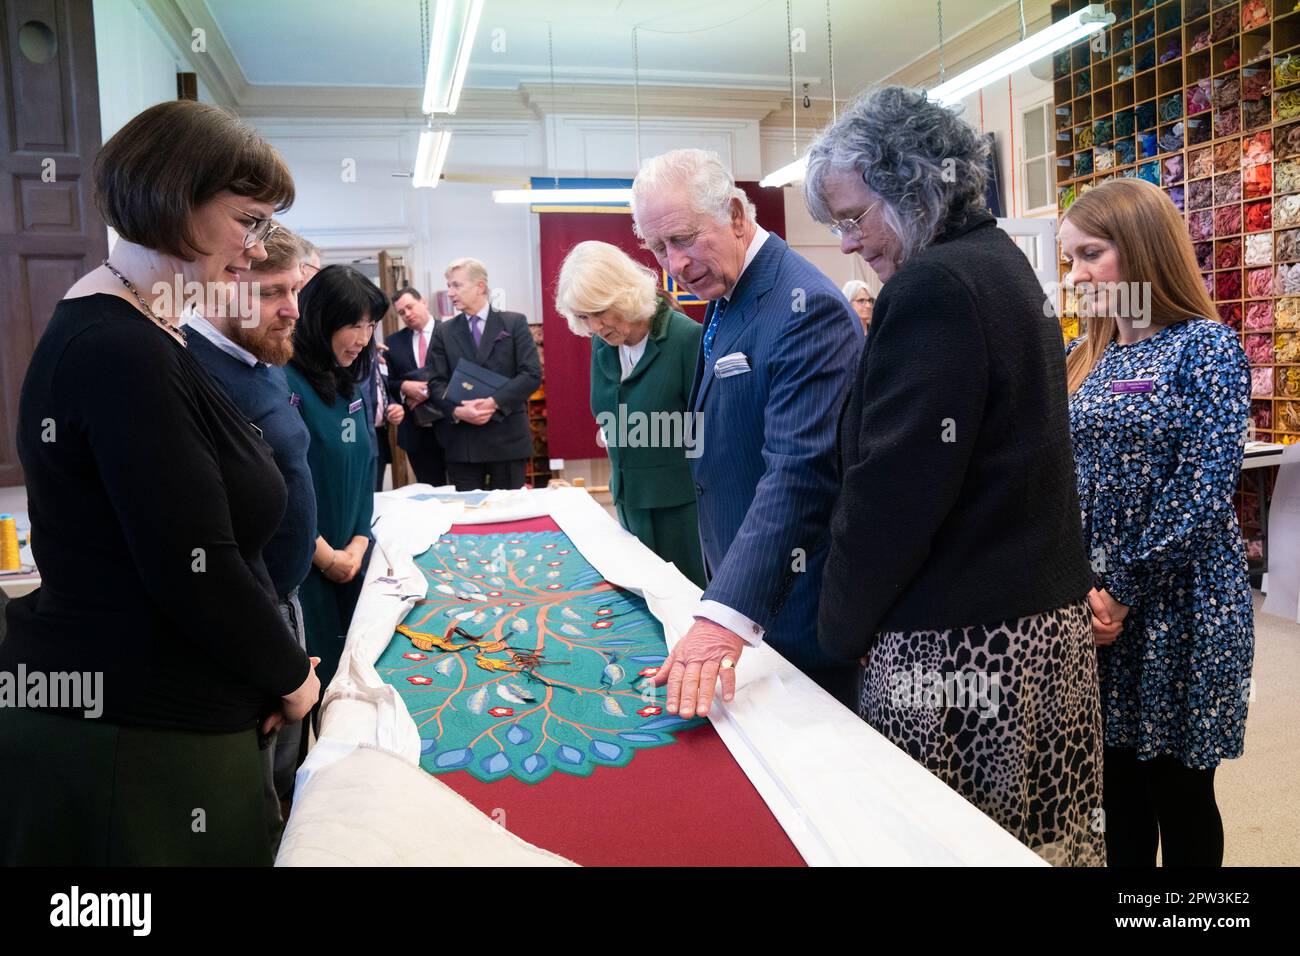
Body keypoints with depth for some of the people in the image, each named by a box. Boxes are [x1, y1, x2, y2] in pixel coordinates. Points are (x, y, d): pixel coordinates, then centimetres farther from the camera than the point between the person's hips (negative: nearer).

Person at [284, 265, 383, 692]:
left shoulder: (353, 383, 6)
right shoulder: (287, 384, -18)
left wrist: (360, 542, -1)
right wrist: (326, 556, -12)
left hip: (349, 558, 7)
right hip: (303, 564, -7)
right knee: (314, 675, 4)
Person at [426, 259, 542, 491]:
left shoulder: (515, 323, 4)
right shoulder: (443, 332, 12)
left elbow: (532, 374, -4)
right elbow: (436, 382, 5)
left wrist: (494, 402, -15)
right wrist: (457, 411, -15)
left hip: (508, 436, -1)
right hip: (461, 439, 2)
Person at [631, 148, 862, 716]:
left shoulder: (806, 307, -22)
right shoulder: (724, 296, 8)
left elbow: (798, 473, -31)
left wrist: (725, 614, -37)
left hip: (790, 603, -8)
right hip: (735, 584, 9)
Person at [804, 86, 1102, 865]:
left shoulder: (932, 285, -18)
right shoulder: (1003, 263, 13)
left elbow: (892, 488, -19)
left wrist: (844, 626, -7)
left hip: (961, 638, -10)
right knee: (1039, 832, 18)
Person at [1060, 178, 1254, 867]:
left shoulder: (1206, 348, -7)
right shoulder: (1082, 359, 10)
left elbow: (1204, 489, -14)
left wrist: (1122, 592, -15)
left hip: (1176, 609, -5)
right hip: (1092, 606, 5)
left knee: (1179, 792, 8)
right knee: (1119, 779, 15)